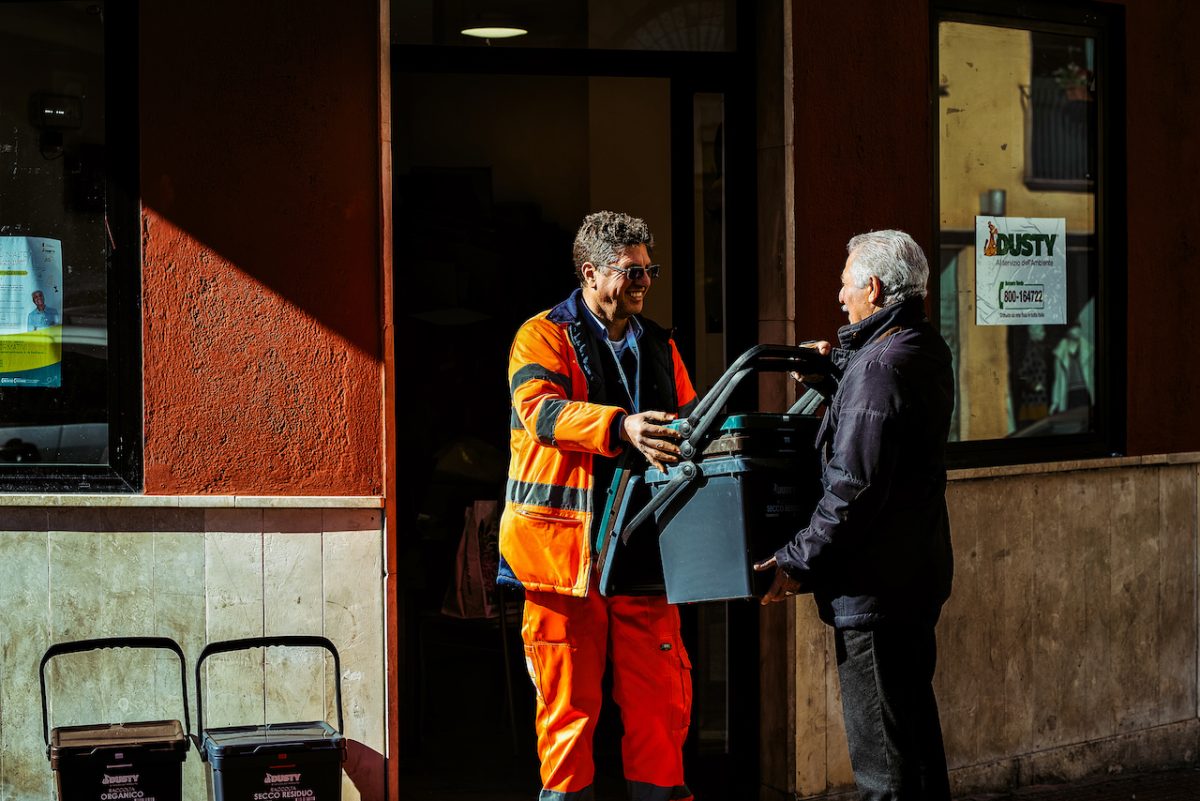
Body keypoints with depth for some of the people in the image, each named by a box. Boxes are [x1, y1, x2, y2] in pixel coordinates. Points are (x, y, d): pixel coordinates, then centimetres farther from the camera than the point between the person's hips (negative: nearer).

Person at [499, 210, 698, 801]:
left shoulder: (659, 346, 20)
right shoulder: (544, 336, 2)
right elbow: (539, 408, -17)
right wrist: (621, 427, -32)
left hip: (643, 547, 5)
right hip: (565, 546, -5)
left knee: (660, 700, 3)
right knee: (569, 702, 0)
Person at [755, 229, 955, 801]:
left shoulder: (880, 365, -21)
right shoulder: (927, 349, 10)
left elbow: (854, 487, -24)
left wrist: (798, 562, -17)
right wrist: (833, 373, 14)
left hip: (874, 587, -10)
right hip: (917, 575, 10)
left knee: (882, 754, -4)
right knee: (914, 722, 20)